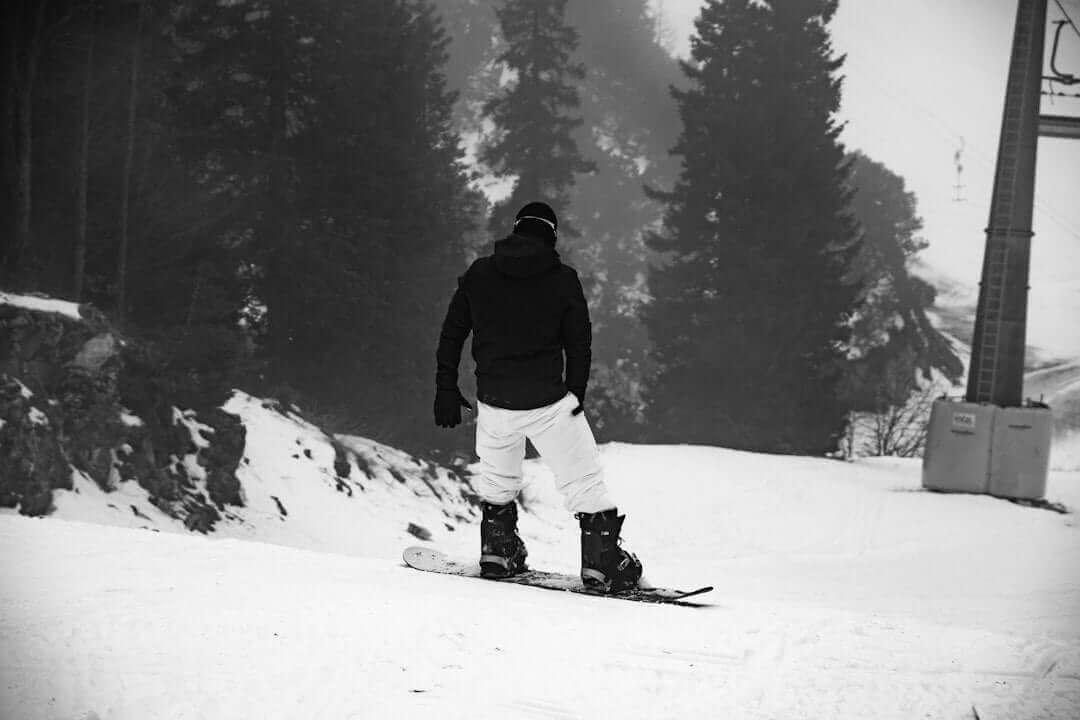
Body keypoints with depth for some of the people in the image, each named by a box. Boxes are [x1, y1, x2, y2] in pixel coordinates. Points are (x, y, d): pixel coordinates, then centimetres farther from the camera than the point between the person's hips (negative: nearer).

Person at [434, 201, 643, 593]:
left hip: (493, 399, 3)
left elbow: (452, 333, 7)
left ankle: (498, 550, 28)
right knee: (584, 481, 5)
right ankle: (603, 562, 2)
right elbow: (579, 344, 0)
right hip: (548, 400, -3)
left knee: (497, 479, 26)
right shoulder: (563, 279, -4)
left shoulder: (478, 274, 3)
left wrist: (446, 389, 15)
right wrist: (575, 395, 13)